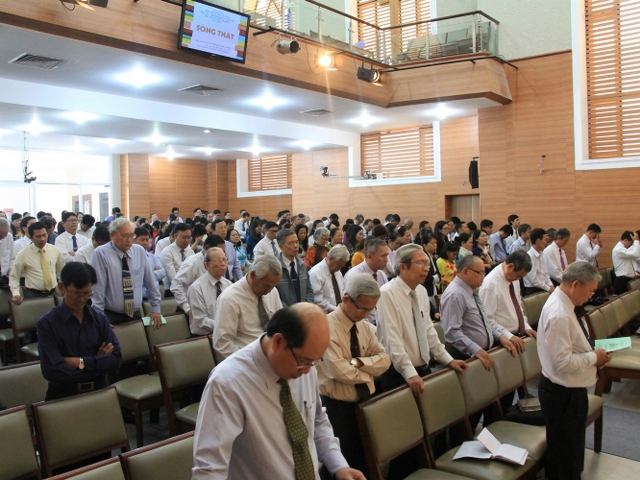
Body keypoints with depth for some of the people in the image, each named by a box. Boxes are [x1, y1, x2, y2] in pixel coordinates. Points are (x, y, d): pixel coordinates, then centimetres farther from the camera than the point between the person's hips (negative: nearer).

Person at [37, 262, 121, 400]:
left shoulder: (100, 319, 6)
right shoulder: (46, 323, -5)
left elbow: (115, 361, 1)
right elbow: (53, 371, -13)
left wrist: (81, 362, -11)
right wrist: (98, 364, -4)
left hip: (98, 391, 2)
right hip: (63, 396, -2)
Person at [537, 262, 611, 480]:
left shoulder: (562, 304, 3)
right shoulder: (559, 314, -29)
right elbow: (563, 362, -29)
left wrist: (593, 354, 3)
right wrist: (594, 357, -16)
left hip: (569, 389, 10)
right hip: (562, 393, -10)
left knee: (573, 446, 26)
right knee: (564, 450, 7)